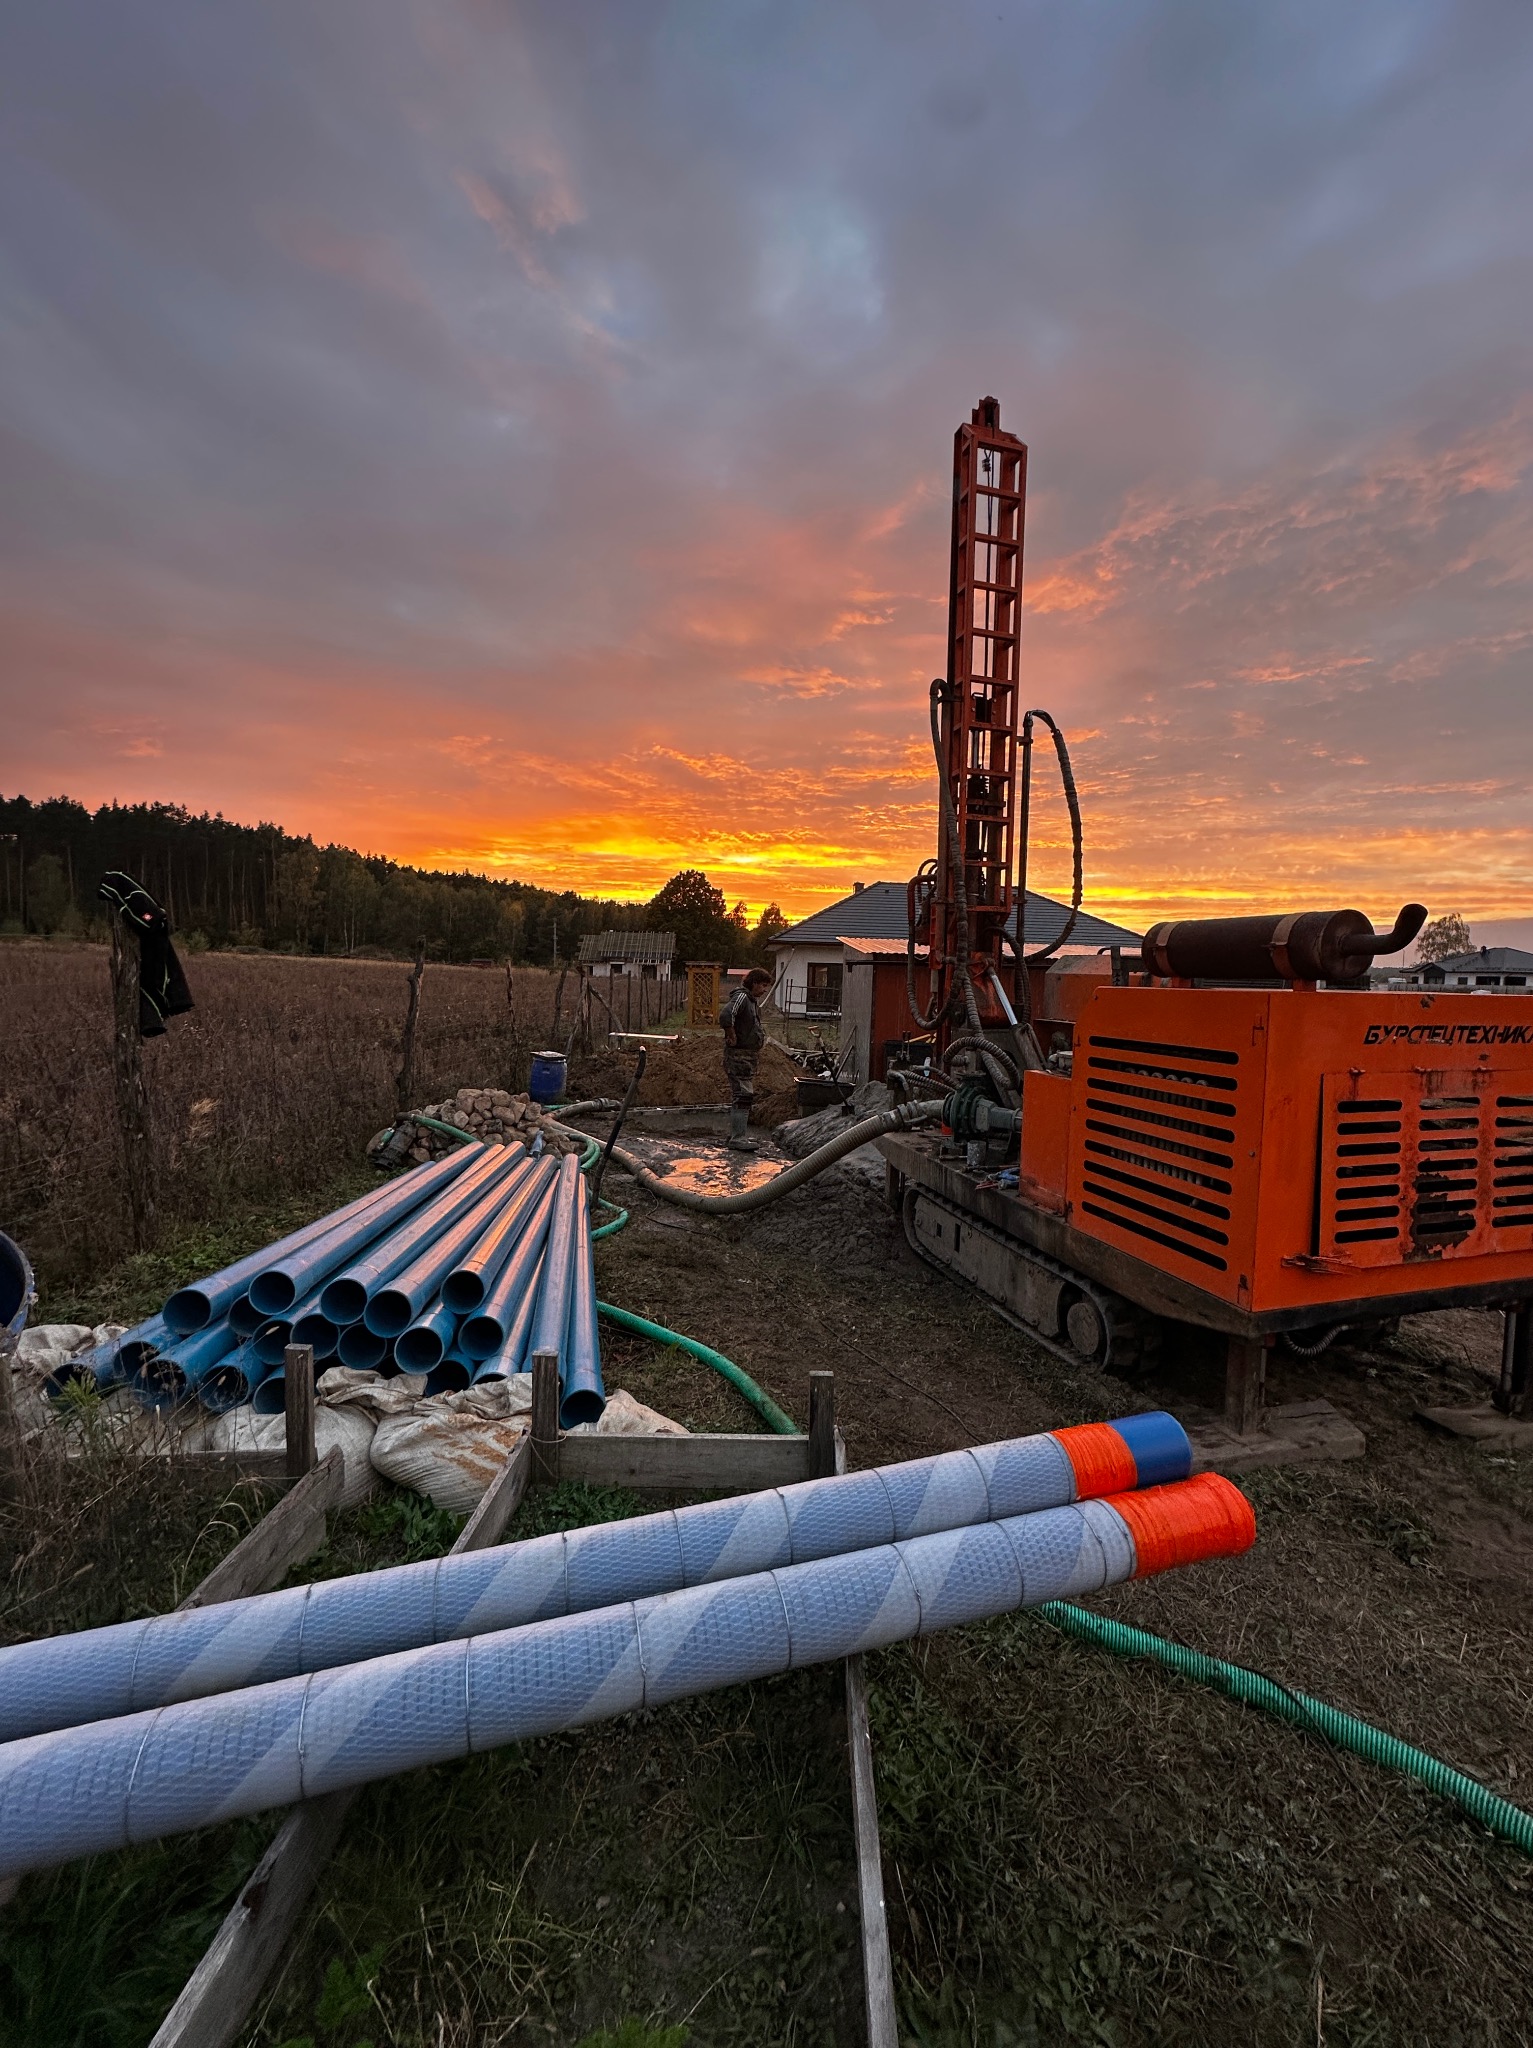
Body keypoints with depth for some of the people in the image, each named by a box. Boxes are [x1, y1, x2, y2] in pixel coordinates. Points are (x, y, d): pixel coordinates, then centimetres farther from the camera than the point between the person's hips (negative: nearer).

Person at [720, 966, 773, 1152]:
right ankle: (738, 1139, -10)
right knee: (742, 1096, -12)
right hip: (739, 1055, -10)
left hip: (749, 1054, 10)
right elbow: (725, 1015, -33)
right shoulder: (741, 997, -15)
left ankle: (736, 1134, 24)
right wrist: (732, 1037, -23)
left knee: (744, 1095, 15)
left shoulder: (753, 1000, 16)